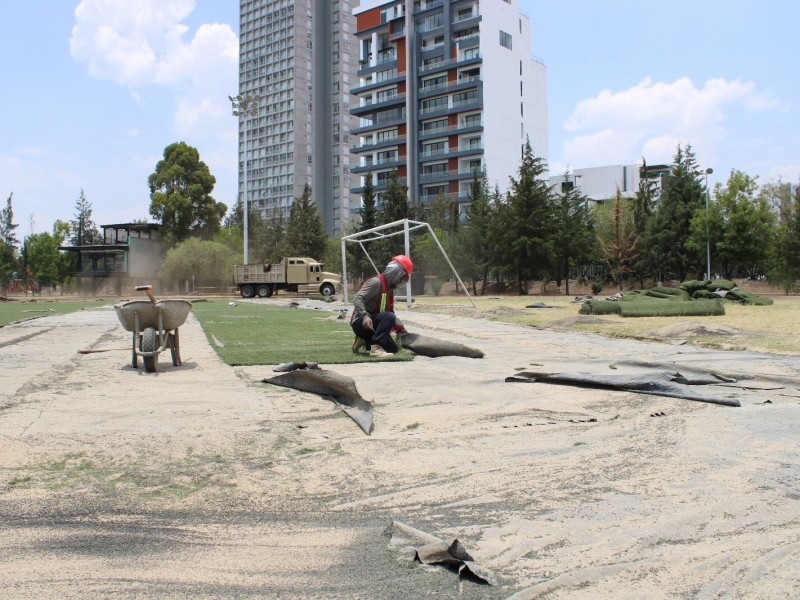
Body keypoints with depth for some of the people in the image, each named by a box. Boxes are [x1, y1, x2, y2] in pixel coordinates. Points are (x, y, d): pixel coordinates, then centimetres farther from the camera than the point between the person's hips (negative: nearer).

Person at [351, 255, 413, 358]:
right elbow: (357, 299, -25)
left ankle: (364, 340, 14)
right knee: (389, 317, -33)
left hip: (374, 324, 9)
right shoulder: (376, 282, -15)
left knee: (393, 349, 8)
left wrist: (399, 326, 7)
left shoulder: (389, 289, 14)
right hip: (361, 322, -9)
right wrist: (365, 316, -39)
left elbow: (391, 311, 20)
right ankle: (376, 348, -35)